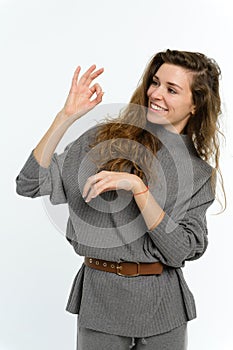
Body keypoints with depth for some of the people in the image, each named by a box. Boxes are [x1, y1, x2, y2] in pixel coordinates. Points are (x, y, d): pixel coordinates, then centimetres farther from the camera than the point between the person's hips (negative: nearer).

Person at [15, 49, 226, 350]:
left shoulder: (199, 172, 0)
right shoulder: (105, 137, -2)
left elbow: (183, 250, -13)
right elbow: (30, 184, -8)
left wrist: (137, 186, -22)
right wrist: (66, 116, -15)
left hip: (162, 303, 1)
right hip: (99, 294, 0)